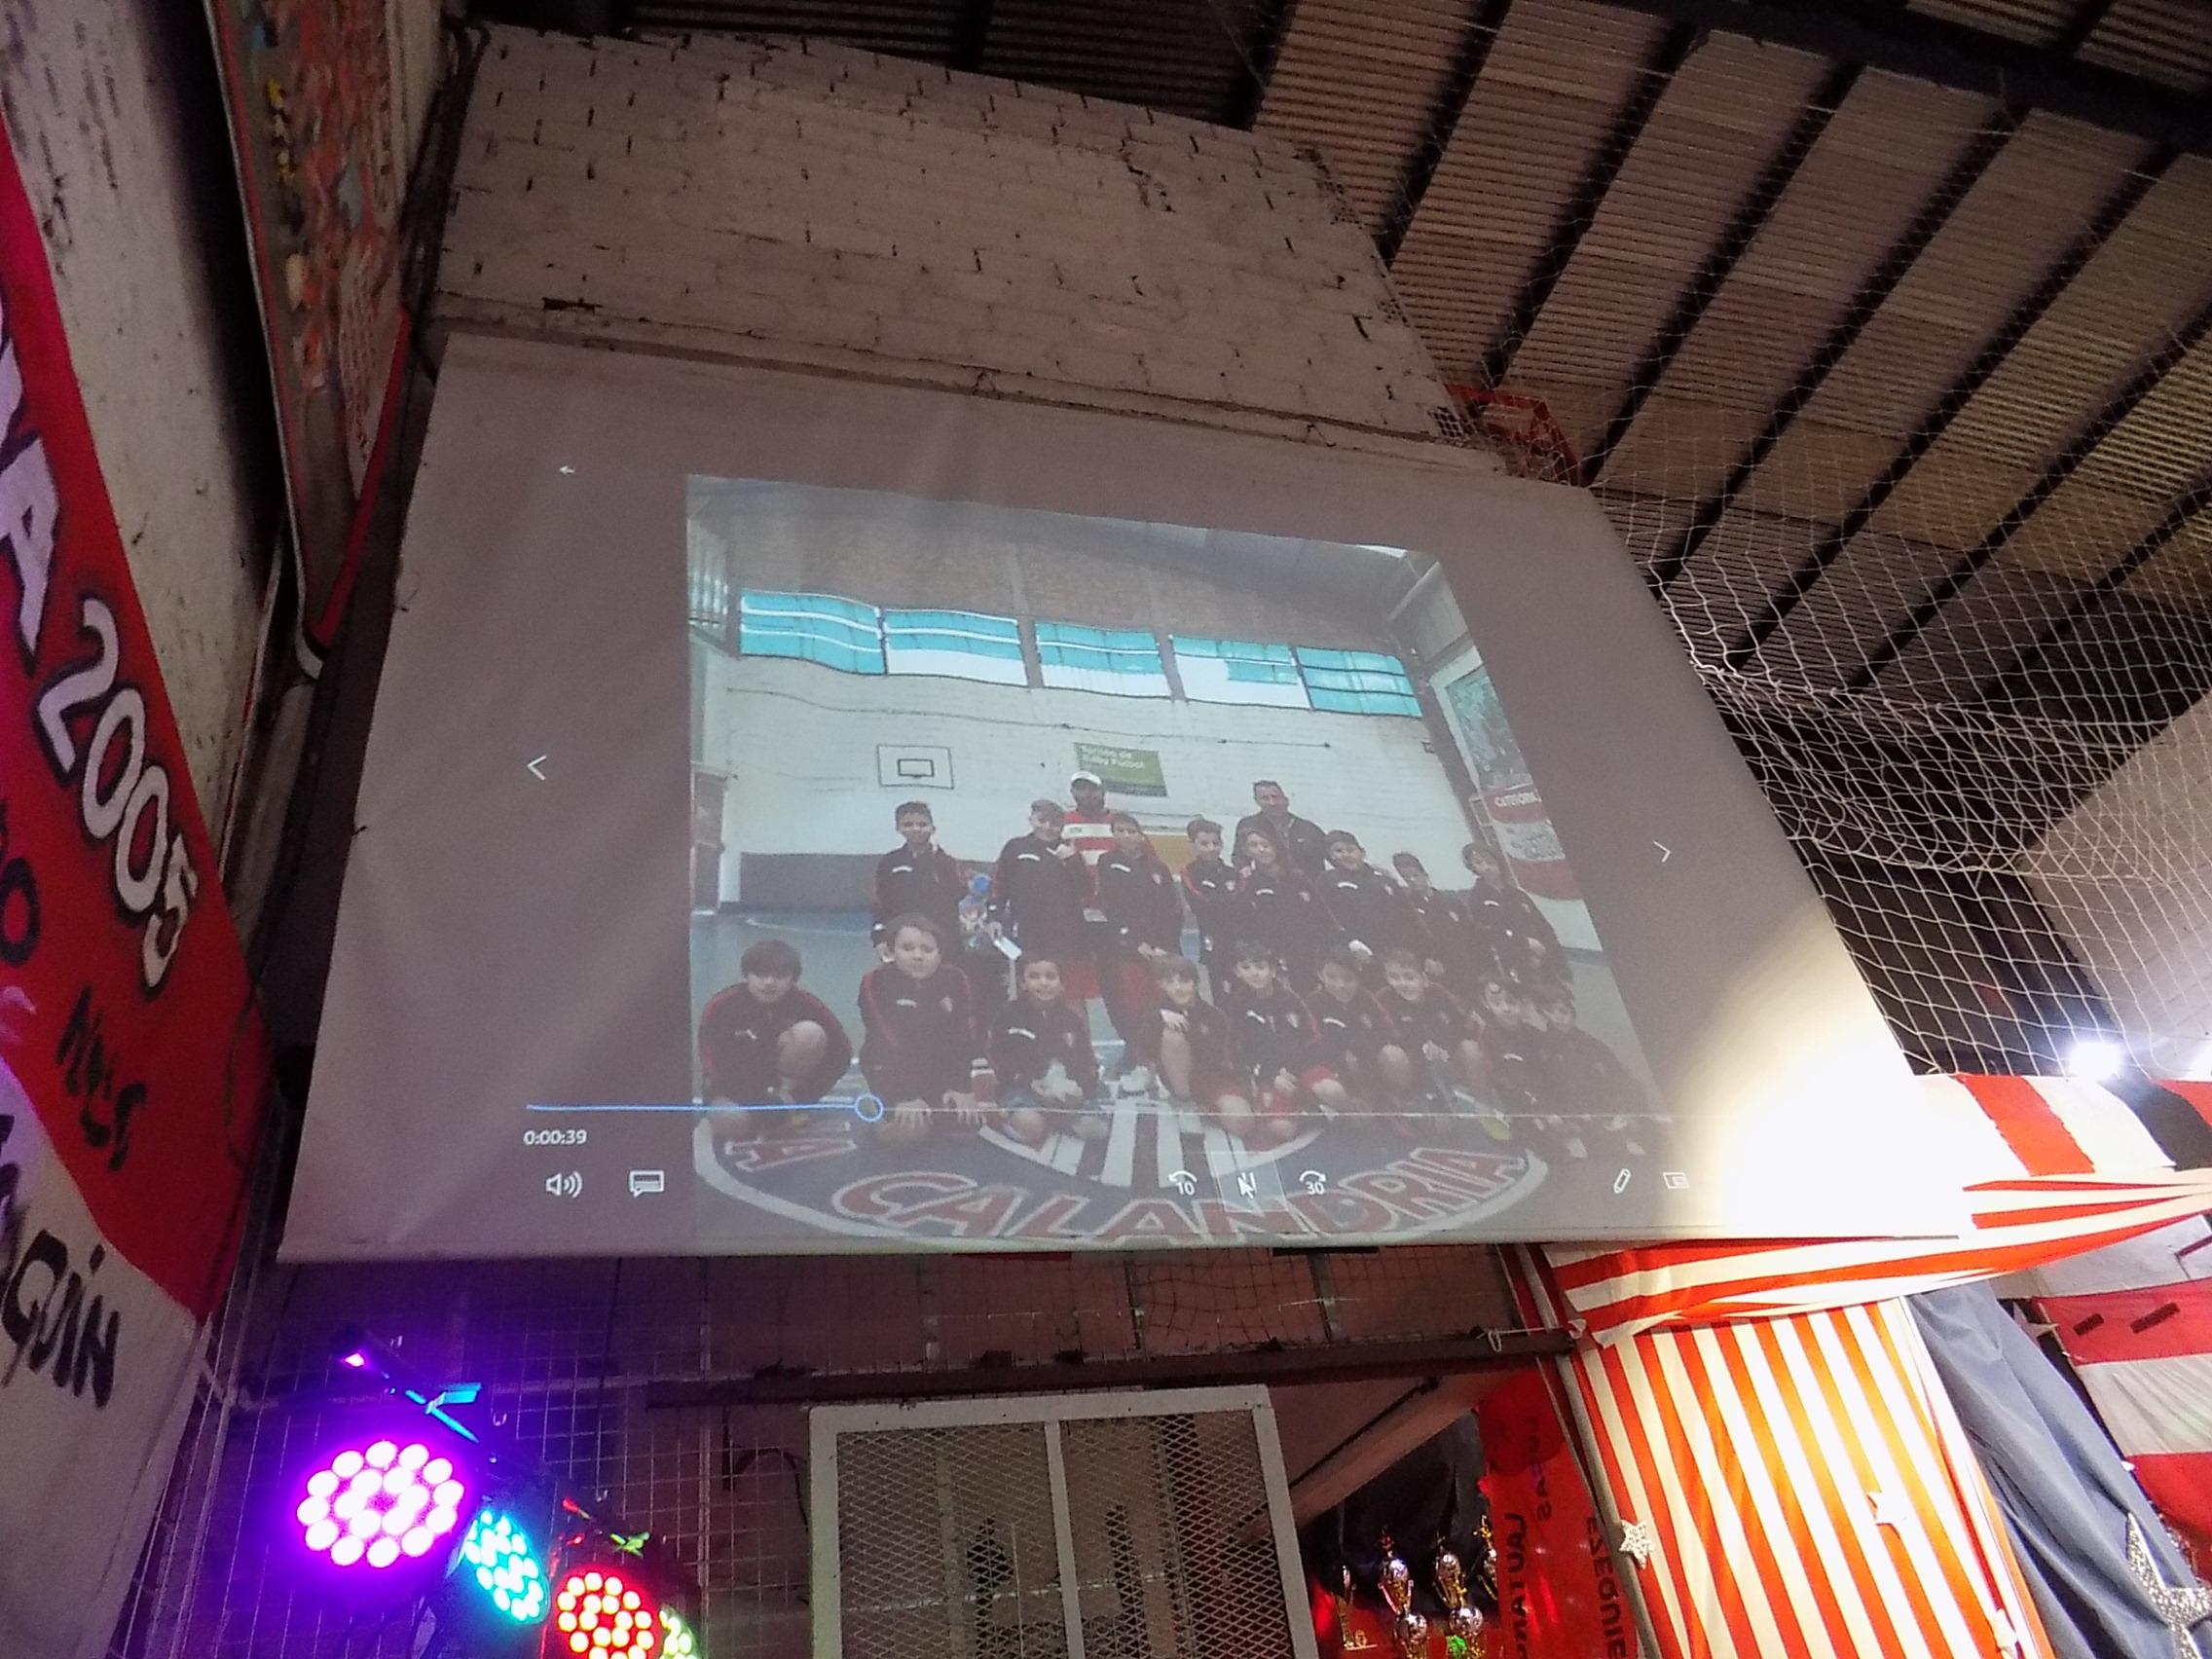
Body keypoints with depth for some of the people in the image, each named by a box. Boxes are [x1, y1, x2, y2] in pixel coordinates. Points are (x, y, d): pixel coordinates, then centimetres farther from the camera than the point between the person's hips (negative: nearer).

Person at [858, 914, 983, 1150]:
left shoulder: (956, 980, -9)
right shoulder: (876, 982, -19)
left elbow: (963, 1037, -7)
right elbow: (886, 1044, -21)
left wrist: (962, 1087, -16)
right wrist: (904, 1096, -26)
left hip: (941, 1066, 3)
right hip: (892, 1068, -3)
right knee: (908, 1134, -23)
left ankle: (934, 1113, 20)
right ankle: (886, 1109, 11)